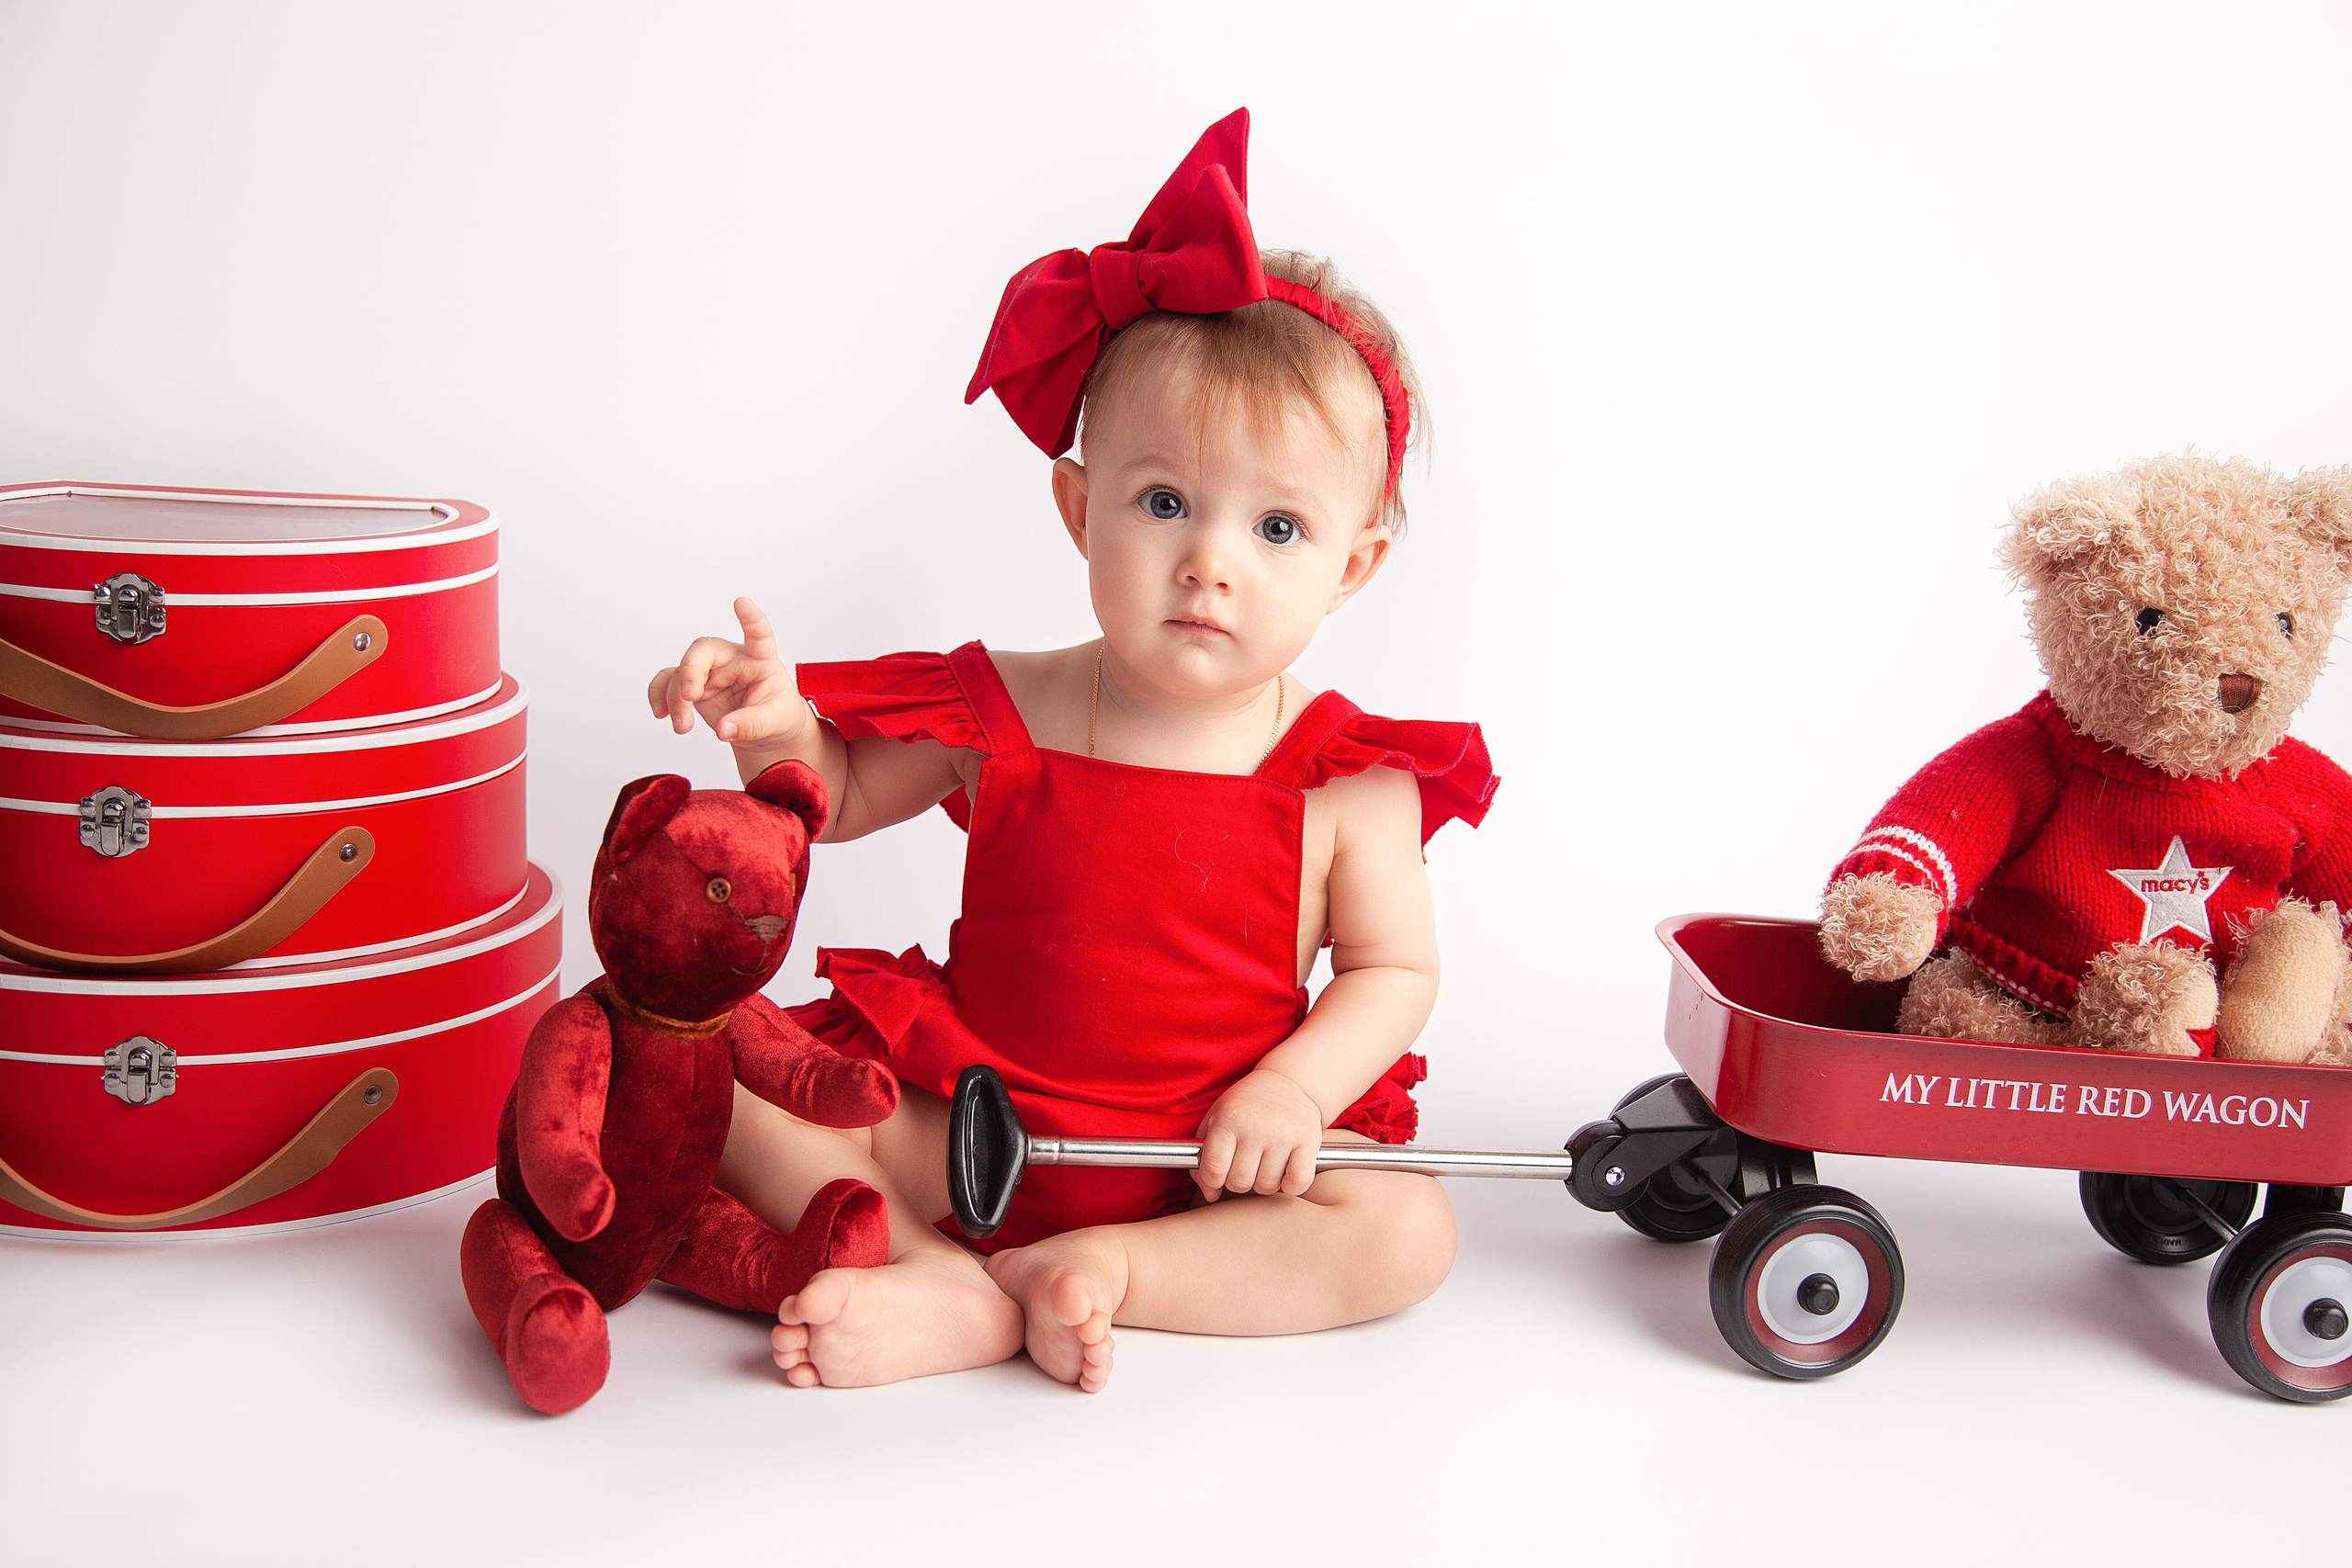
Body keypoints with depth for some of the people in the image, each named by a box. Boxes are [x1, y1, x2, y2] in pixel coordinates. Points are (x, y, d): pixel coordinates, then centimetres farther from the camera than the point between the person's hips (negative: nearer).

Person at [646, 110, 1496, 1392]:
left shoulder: (1351, 782, -11)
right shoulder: (999, 712, -6)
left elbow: (1393, 971, -2)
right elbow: (839, 801, 9)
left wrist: (1296, 1092, -20)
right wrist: (778, 730, -14)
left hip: (1213, 1164, -1)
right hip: (969, 1128, 2)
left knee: (1404, 1234, -23)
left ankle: (1085, 1270, -25)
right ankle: (966, 1295, -27)